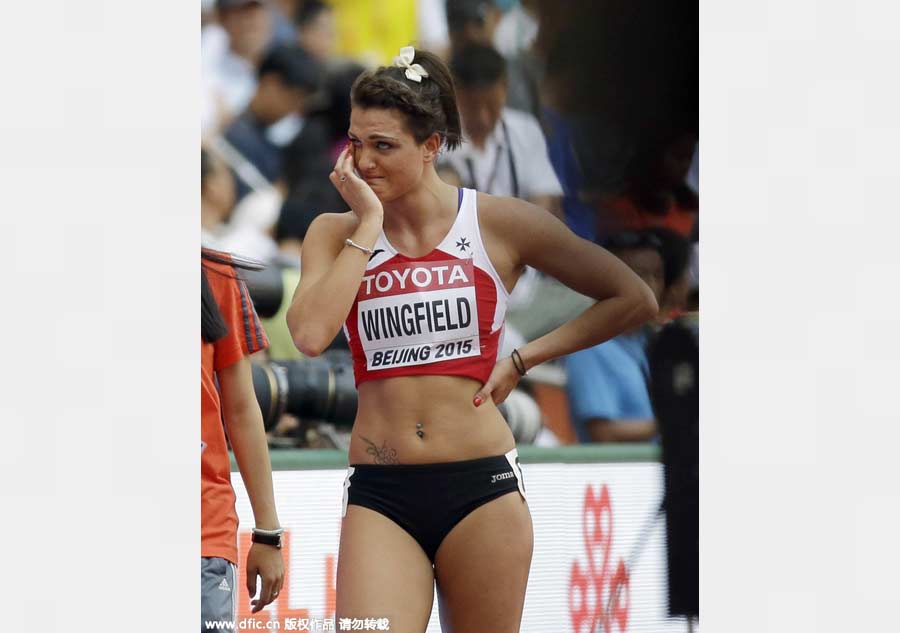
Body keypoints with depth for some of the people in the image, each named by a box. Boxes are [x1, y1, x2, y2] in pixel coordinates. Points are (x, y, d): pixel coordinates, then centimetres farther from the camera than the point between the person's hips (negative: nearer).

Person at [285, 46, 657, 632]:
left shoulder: (500, 223, 1)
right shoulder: (336, 233, 6)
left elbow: (634, 301, 6)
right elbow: (309, 335, -14)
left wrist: (521, 361, 3)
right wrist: (367, 226, -6)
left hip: (481, 489, -1)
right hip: (379, 496, 1)